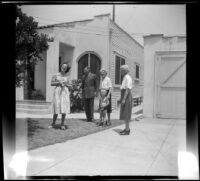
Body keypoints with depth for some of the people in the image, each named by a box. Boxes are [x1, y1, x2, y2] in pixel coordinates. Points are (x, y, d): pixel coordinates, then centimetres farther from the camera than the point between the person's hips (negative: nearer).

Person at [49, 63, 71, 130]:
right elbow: (51, 84, 2)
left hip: (65, 92, 2)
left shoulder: (67, 76, 11)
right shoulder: (55, 75, 5)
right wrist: (58, 83, -13)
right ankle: (53, 123, 13)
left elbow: (69, 86, 13)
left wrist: (66, 84, -8)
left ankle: (62, 124, 7)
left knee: (64, 108, -4)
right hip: (57, 92, -2)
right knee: (56, 109, -4)